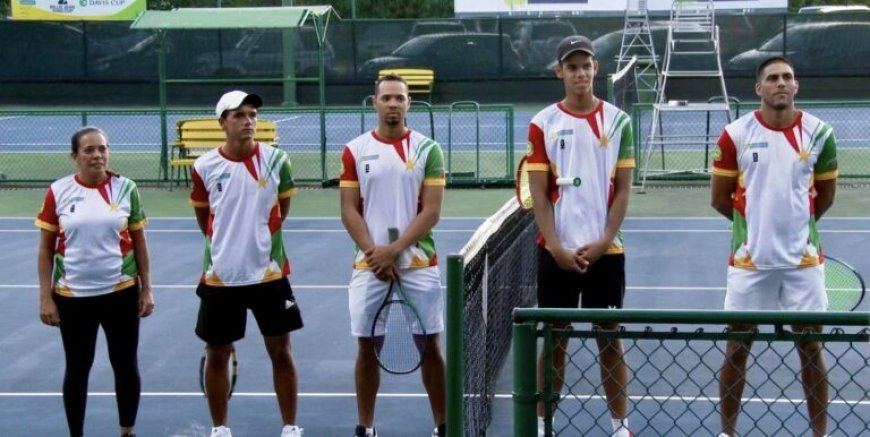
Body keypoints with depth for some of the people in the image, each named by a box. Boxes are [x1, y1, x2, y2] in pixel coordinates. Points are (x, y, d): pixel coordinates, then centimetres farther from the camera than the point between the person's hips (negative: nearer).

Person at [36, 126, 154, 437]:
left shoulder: (125, 188, -2)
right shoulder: (58, 192, -5)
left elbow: (139, 242, 5)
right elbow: (46, 249, 0)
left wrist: (146, 289, 2)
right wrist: (45, 298, -4)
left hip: (121, 292, 1)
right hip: (72, 296, -1)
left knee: (126, 365, 9)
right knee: (77, 368, 9)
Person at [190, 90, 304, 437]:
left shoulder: (276, 160, -4)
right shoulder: (205, 167, -4)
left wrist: (259, 237, 10)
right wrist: (228, 243, 9)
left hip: (269, 273, 0)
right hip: (220, 276, 1)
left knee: (280, 350, 4)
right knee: (217, 354, 8)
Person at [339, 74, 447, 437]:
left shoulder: (428, 149, 0)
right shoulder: (354, 151, 4)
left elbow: (431, 211, -5)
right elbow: (349, 211, 1)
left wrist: (395, 250, -15)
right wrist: (374, 252, -12)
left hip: (418, 264, -1)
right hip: (369, 266, 1)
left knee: (429, 344, 3)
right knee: (367, 346, 5)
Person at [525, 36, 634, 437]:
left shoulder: (617, 121, 2)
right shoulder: (543, 124, 1)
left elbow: (623, 188, 1)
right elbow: (539, 192, -1)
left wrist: (603, 242, -9)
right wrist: (556, 247, -11)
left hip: (605, 250, 0)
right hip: (557, 251, 0)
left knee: (609, 338, 6)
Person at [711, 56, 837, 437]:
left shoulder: (819, 133, -1)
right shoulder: (735, 134, -5)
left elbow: (825, 195, 12)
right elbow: (720, 197, 4)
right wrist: (755, 222, 10)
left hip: (803, 258, 1)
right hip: (750, 259, -1)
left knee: (811, 345, 6)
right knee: (737, 346, 6)